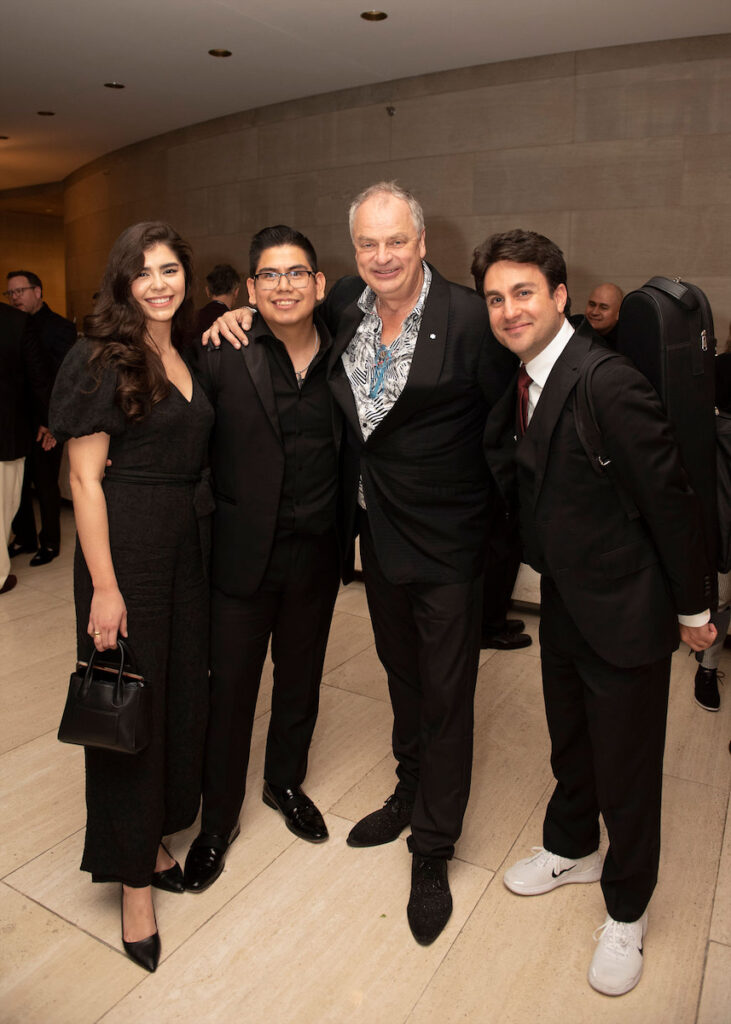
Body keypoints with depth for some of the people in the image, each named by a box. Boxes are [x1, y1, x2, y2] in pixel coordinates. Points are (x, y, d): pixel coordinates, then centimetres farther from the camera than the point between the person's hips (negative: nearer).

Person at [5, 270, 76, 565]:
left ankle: (50, 542, 19)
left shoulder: (60, 328, -6)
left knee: (45, 485, 4)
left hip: (45, 423, -5)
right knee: (17, 484, 11)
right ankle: (24, 538, 27)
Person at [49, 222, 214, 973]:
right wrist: (104, 587, -17)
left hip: (187, 543, 7)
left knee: (182, 692, 15)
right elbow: (85, 479, -14)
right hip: (126, 545, -7)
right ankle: (135, 883, 24)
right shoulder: (103, 359, -9)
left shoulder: (188, 354, 11)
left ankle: (155, 840, 38)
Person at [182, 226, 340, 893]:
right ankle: (219, 819, 33)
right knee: (230, 688, 9)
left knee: (300, 680, 20)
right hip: (243, 555, -3)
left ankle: (286, 782, 47)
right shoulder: (222, 357, -10)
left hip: (316, 555, 3)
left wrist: (345, 535, 0)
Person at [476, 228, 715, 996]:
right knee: (568, 742, 25)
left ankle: (626, 912, 36)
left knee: (626, 770, 10)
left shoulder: (610, 386, -25)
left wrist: (692, 608, -10)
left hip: (623, 611, -7)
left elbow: (670, 500, -19)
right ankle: (571, 849, 51)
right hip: (563, 601, 7)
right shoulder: (523, 381, 0)